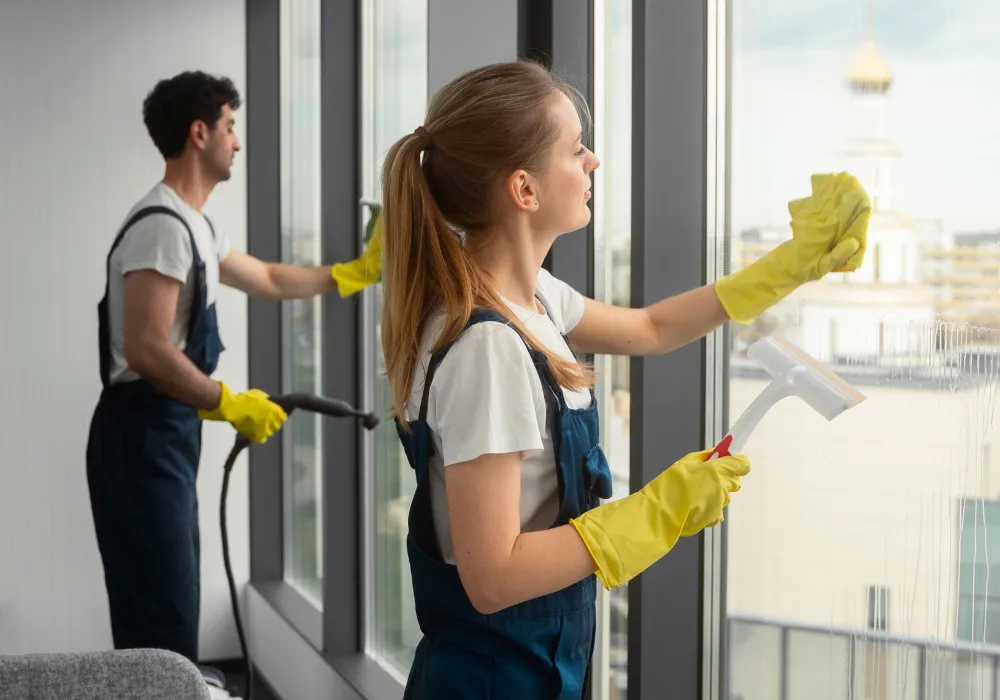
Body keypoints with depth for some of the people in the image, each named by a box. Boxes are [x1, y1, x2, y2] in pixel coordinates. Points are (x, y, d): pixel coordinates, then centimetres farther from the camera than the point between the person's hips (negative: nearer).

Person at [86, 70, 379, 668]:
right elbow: (147, 352, -24)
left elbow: (271, 280, 31)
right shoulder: (162, 227, -17)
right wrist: (230, 405, -16)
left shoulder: (194, 227, 17)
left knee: (167, 614, 15)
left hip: (167, 436, 11)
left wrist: (358, 272, 33)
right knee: (161, 622, -10)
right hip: (143, 438, -11)